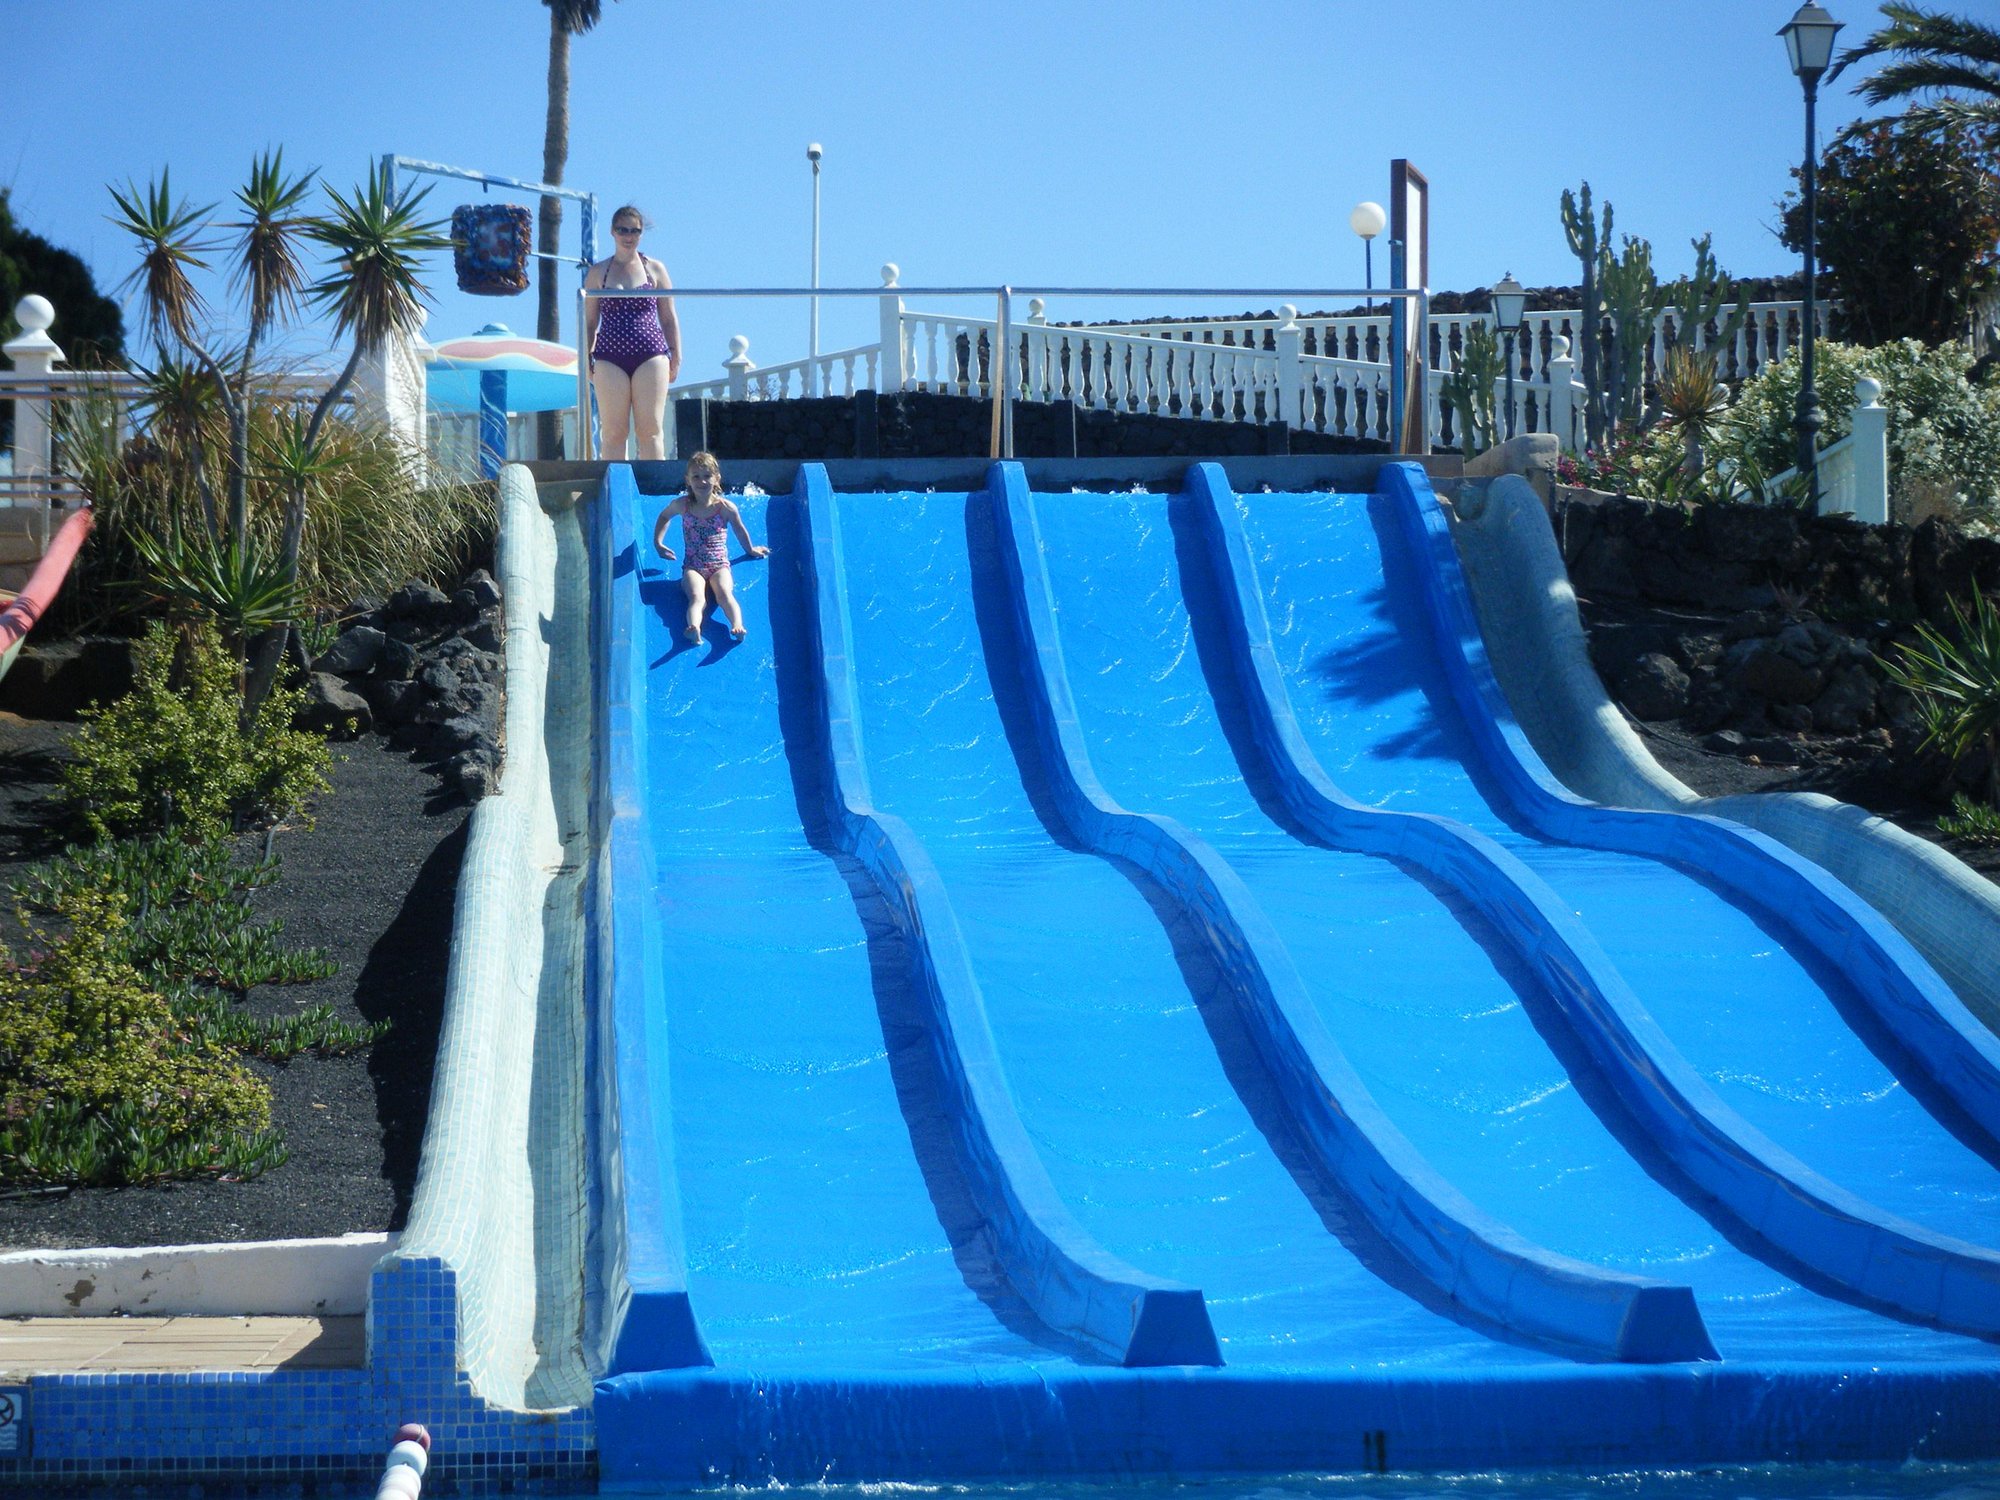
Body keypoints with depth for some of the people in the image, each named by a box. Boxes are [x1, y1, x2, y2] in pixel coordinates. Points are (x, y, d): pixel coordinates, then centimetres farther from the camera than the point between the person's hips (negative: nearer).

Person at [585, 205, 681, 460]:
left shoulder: (655, 269, 11)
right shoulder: (597, 273, 11)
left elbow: (669, 319, 12)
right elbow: (589, 322, 12)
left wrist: (675, 357, 6)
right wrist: (586, 359, 3)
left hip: (650, 354, 0)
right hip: (610, 358, 0)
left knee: (651, 430, -4)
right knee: (614, 431, -3)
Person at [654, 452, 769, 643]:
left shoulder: (726, 508, 1)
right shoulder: (682, 504, 5)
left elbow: (740, 530, 20)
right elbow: (664, 516, 28)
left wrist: (750, 549, 33)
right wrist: (658, 543, 27)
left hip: (719, 565, 0)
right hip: (692, 566, 0)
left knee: (725, 594, -32)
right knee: (697, 597, -32)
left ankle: (737, 626, -57)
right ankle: (694, 627, -61)